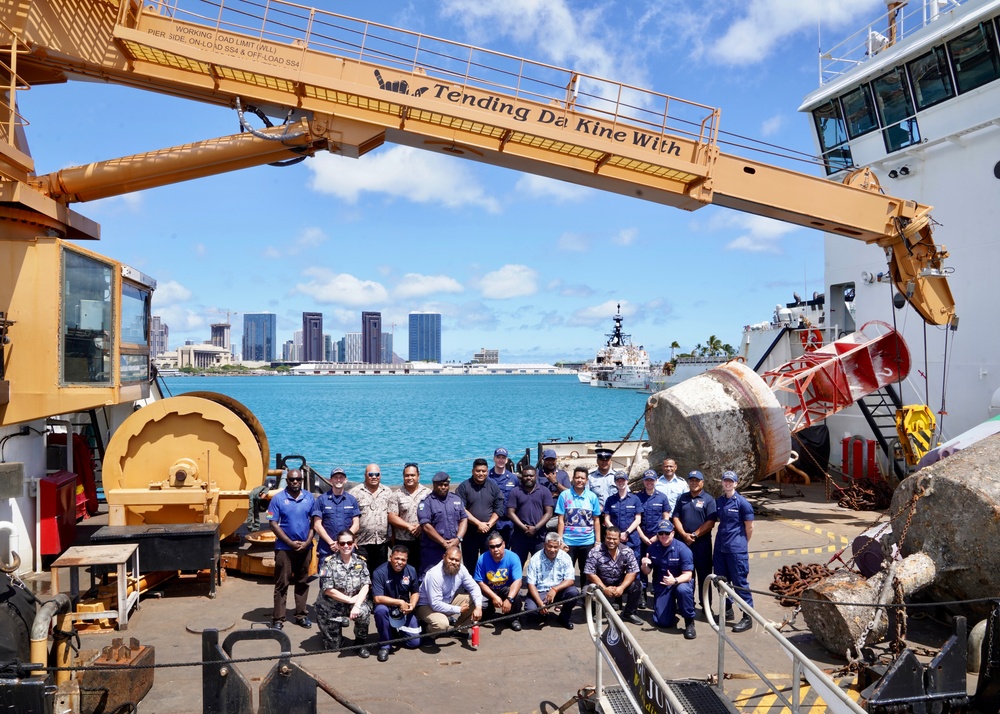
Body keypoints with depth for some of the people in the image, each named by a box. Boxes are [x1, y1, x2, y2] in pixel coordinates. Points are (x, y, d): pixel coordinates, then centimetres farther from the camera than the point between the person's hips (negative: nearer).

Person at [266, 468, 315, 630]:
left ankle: (301, 615, 21)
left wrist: (307, 542, -7)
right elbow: (273, 524, -8)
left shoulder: (309, 498, 3)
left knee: (302, 582, 11)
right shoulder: (278, 498, -5)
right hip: (284, 548, -3)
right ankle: (278, 619, 7)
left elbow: (314, 522, 6)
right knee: (282, 584, 1)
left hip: (305, 547, 3)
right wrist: (291, 543, -12)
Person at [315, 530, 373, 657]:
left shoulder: (360, 562, -2)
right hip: (331, 608, -2)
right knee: (333, 646, -1)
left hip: (353, 603, 2)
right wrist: (350, 600, -17)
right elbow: (328, 590, -16)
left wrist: (357, 605, -26)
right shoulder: (329, 562, -12)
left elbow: (365, 586, -9)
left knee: (364, 612, -32)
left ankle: (360, 643, -6)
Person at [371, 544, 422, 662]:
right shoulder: (379, 572, -20)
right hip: (387, 607, -3)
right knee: (380, 610, -38)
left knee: (414, 642, -8)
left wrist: (411, 605, -15)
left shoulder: (411, 570, -6)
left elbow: (415, 592, 5)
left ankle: (398, 630, 26)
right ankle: (385, 644, -16)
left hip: (405, 611, 3)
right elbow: (377, 598, -25)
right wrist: (399, 602, -26)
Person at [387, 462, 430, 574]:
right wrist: (409, 527, -11)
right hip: (403, 541, 0)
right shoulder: (396, 495, 5)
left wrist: (422, 526, -14)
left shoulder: (427, 493, 7)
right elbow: (392, 517, -2)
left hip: (423, 541, 0)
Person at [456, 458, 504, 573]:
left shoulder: (493, 486, 7)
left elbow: (499, 509, 4)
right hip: (469, 533, -2)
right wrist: (479, 524, -14)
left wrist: (489, 524, -10)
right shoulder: (464, 487, -2)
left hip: (489, 532, 2)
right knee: (470, 564, 4)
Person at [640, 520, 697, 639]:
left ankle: (689, 622, -16)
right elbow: (647, 571, 2)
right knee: (662, 622, -8)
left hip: (681, 582, -3)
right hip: (661, 586, 3)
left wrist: (675, 581, -43)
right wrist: (644, 566, -23)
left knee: (682, 589, -41)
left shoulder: (682, 549, -18)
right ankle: (672, 608, 29)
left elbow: (688, 575, -21)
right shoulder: (652, 548, -6)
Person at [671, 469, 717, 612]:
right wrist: (684, 534, -9)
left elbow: (710, 523, -9)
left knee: (704, 574, 2)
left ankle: (706, 605, 10)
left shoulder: (708, 500, -1)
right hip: (683, 541, 3)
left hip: (702, 543, -3)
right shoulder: (681, 498, 11)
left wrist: (694, 535, -13)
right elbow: (675, 518, 6)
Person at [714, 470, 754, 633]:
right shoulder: (718, 501, 7)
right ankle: (727, 611, 29)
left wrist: (743, 543, 7)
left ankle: (748, 618, 3)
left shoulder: (742, 502, -10)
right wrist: (724, 538, 14)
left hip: (737, 549, -6)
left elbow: (749, 527, -3)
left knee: (740, 583, -4)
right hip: (720, 547, 6)